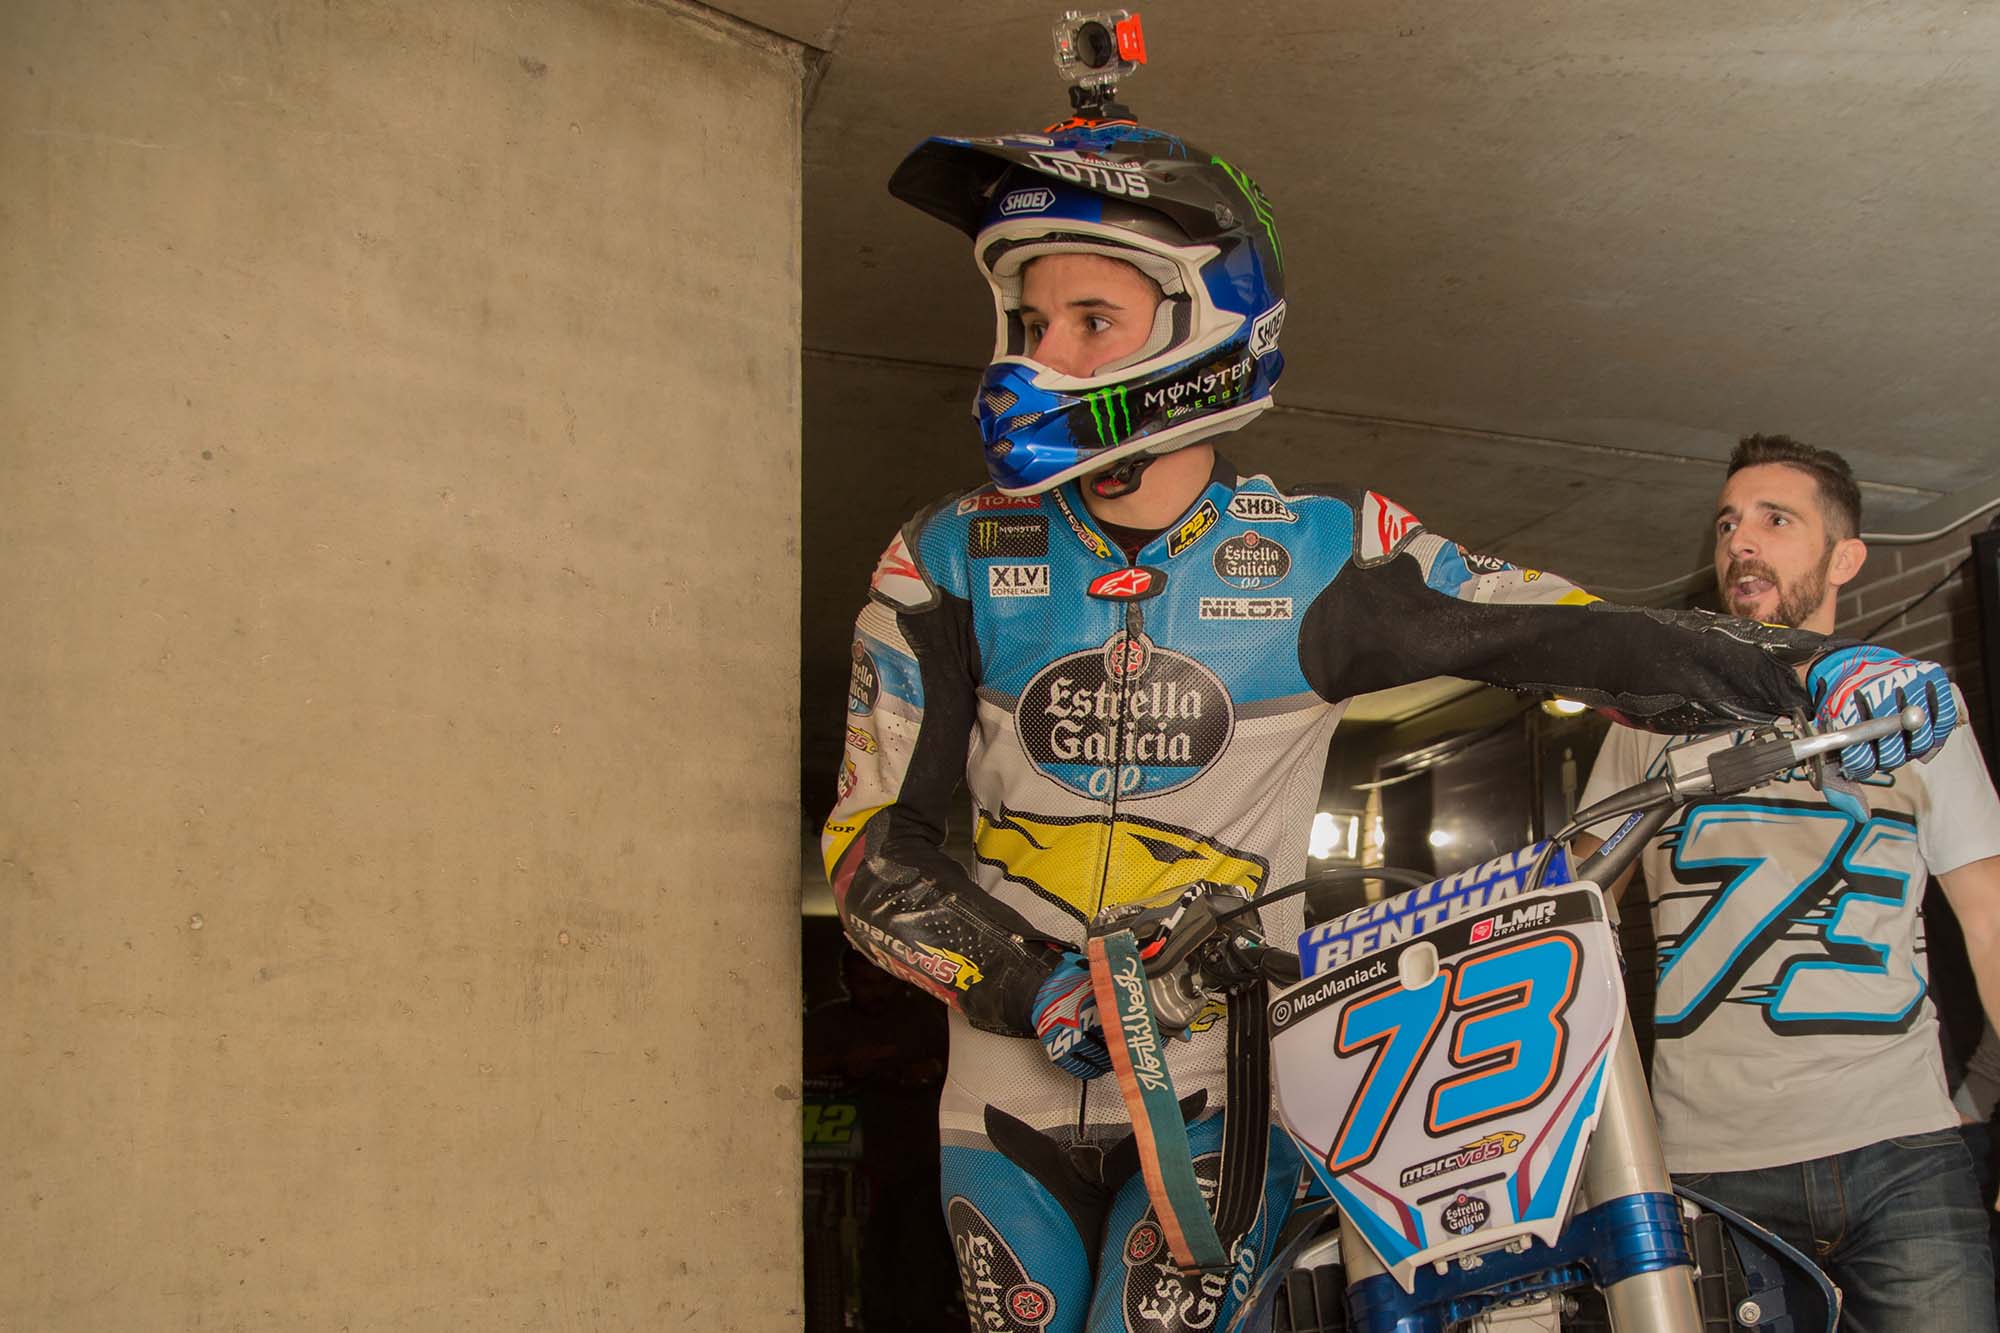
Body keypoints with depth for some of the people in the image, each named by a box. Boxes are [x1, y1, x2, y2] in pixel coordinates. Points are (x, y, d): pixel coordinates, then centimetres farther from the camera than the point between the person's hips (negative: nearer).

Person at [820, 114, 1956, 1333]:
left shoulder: (1323, 553, -4)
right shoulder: (950, 563, -3)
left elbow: (1557, 632, -6)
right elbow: (875, 845, -5)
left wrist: (1819, 664, -19)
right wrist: (1030, 986, -20)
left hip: (1222, 1094, -2)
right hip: (1015, 1096, 2)